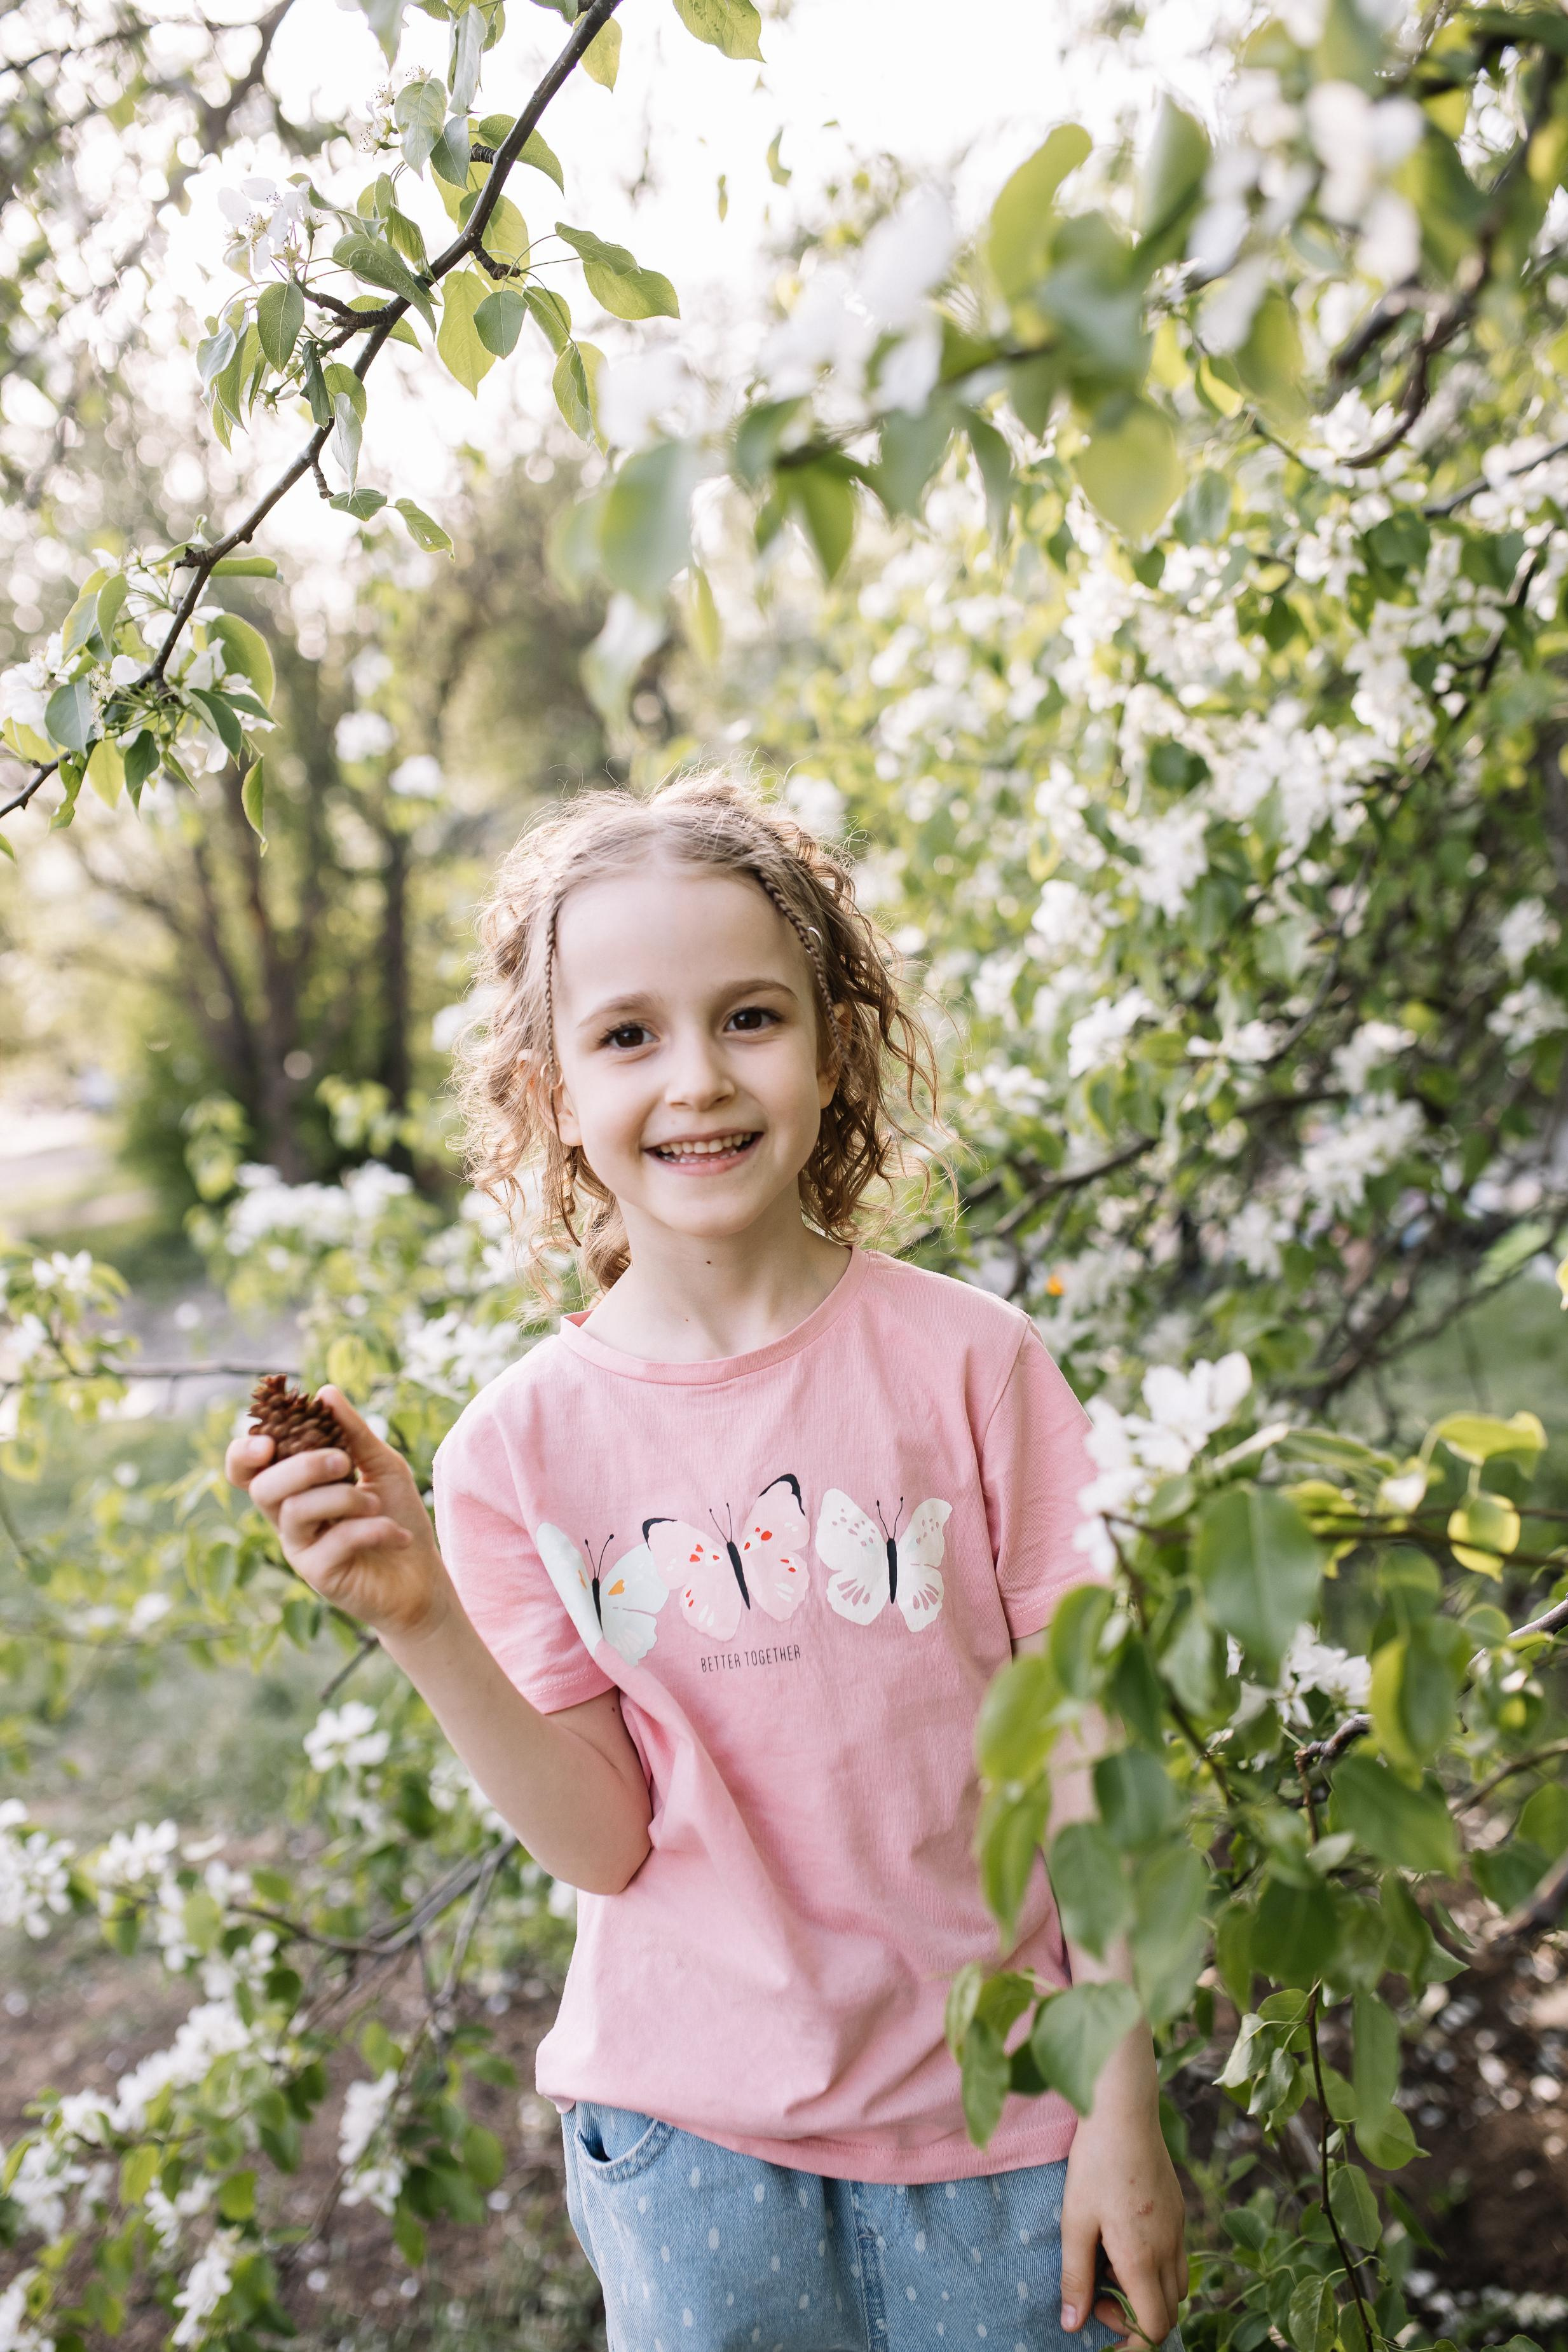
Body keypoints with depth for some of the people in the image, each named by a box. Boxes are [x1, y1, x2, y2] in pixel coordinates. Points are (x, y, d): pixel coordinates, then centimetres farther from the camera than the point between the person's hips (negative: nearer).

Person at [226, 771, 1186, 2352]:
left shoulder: (967, 1361, -10)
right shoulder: (523, 1441, -6)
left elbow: (1083, 1747, -5)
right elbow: (604, 1840, -6)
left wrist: (1123, 2117, -3)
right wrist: (419, 1620, -21)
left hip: (988, 2113, 0)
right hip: (685, 2132, 1)